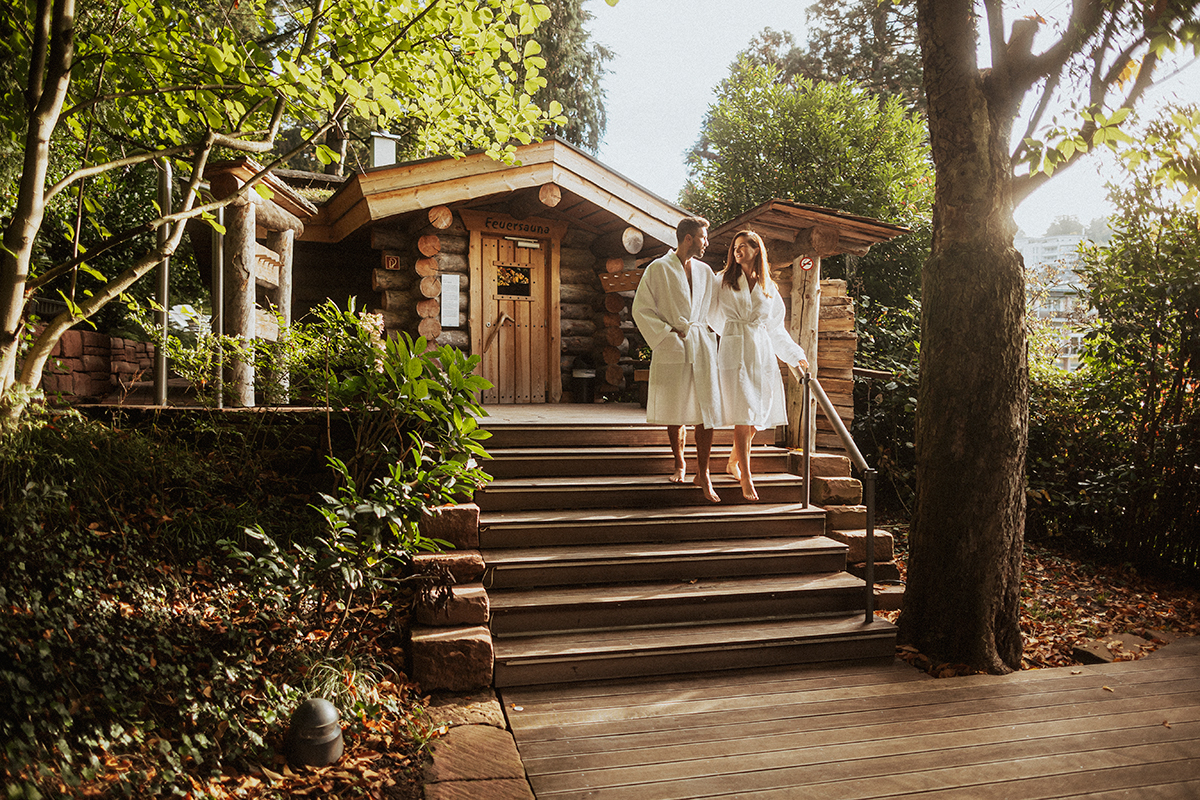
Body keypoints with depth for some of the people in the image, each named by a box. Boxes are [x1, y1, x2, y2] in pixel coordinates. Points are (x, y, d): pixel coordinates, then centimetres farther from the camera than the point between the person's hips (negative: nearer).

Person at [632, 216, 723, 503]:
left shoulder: (705, 271, 14)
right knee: (674, 413, 6)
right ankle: (679, 465, 25)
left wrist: (709, 332, 6)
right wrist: (668, 333, -10)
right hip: (671, 350, -3)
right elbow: (641, 310, -3)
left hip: (702, 348, 3)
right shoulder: (657, 269, 0)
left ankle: (703, 474, 1)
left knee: (706, 412, -5)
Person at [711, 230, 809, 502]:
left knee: (757, 417, 3)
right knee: (743, 416, -11)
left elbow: (776, 328, 21)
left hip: (763, 354, 3)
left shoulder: (769, 288, 16)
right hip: (735, 353, -3)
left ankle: (733, 462, 25)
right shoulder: (723, 282, 9)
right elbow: (709, 315, 15)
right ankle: (746, 478, -8)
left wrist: (797, 356, 19)